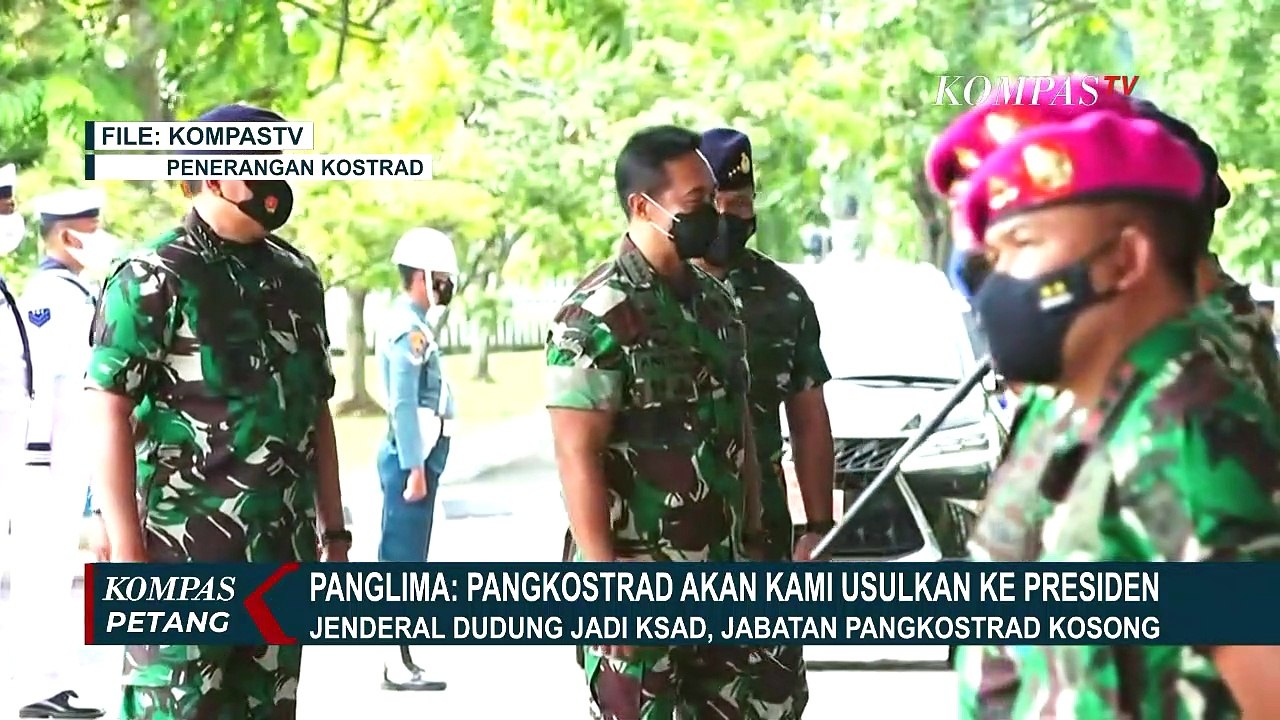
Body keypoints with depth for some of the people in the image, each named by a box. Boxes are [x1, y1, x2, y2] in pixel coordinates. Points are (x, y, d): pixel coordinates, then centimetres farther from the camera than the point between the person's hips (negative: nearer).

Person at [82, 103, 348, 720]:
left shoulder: (296, 276, 14)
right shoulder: (154, 280, -8)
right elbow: (109, 415, -12)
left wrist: (333, 530, 15)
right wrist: (127, 552, -17)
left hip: (283, 554, 7)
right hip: (186, 553, -7)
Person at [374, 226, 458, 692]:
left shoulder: (410, 324, 16)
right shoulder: (409, 329, -16)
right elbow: (403, 406, -21)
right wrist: (415, 470, -21)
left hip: (415, 457, 10)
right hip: (412, 459, -10)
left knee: (402, 560, 13)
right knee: (403, 561, -8)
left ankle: (400, 657, 18)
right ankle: (399, 665, -6)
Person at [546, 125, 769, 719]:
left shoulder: (717, 303, 12)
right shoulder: (598, 315, -12)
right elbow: (577, 457, -16)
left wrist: (752, 546, 15)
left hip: (721, 580, 7)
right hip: (638, 587, -7)